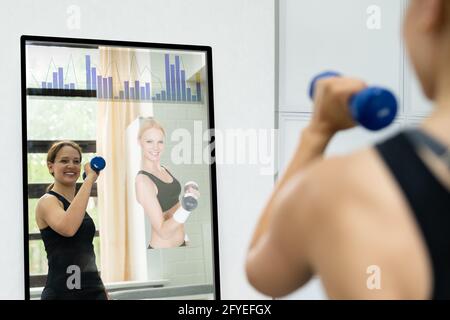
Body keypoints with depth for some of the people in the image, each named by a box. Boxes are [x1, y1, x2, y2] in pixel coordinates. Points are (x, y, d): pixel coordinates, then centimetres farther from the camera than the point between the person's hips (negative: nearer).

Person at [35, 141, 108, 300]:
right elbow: (68, 228, -31)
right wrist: (89, 179, -26)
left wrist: (102, 291, 18)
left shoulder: (76, 202, 14)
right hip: (62, 292, -7)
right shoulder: (47, 201, -8)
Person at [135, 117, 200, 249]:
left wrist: (185, 238, 16)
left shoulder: (164, 169, 1)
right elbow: (163, 231, -24)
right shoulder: (143, 180, -21)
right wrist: (186, 208, -36)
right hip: (162, 250, -7)